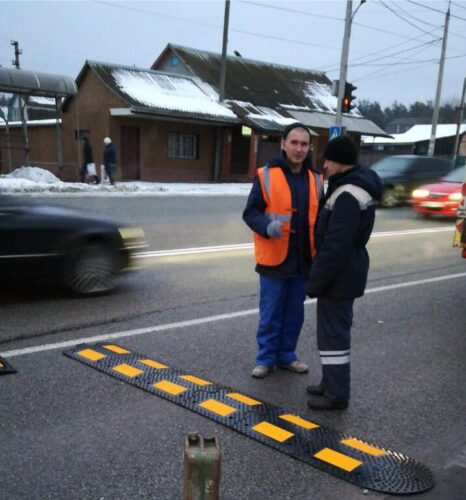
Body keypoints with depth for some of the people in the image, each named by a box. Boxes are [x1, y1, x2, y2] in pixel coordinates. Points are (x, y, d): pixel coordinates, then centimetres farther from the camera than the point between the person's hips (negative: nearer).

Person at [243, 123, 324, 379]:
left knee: (295, 313, 14)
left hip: (304, 259, 4)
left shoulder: (315, 179, 8)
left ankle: (286, 354, 29)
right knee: (270, 313, 5)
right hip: (274, 258, -4)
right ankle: (266, 358, 20)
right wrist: (267, 226, -24)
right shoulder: (267, 175, -6)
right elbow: (250, 212, -6)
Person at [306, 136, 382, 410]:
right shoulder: (357, 186, 12)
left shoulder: (348, 195, -22)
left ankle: (336, 394, 9)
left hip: (340, 273, -11)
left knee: (334, 332, -2)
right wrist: (320, 274, 20)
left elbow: (336, 245, -25)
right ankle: (331, 383, 30)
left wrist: (317, 280, -18)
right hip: (346, 271, 11)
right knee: (335, 328, 18)